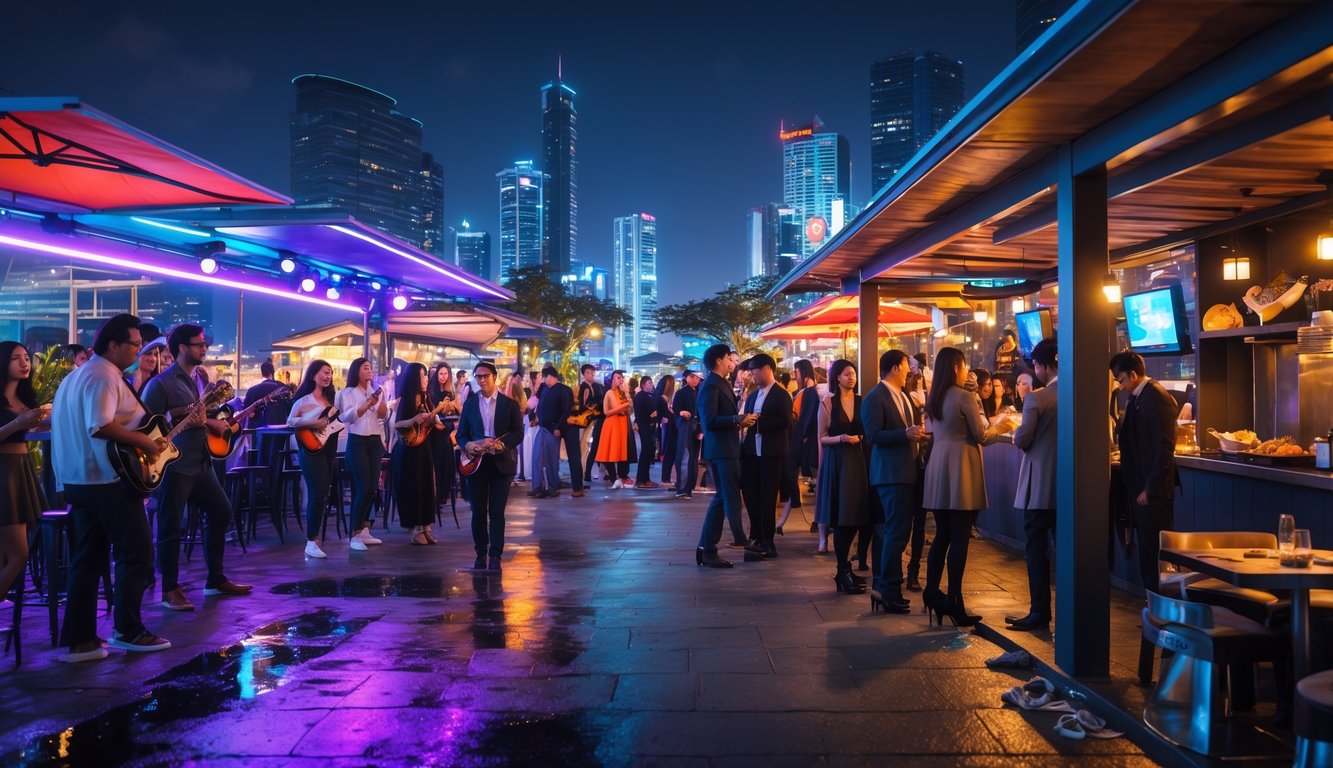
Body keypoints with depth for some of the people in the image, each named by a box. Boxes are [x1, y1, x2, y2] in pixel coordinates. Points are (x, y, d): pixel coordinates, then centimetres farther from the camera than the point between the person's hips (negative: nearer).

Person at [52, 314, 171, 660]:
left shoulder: (77, 374, 17)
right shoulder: (104, 376, -16)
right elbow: (100, 427, -29)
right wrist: (144, 442, -21)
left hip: (77, 479, 10)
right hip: (107, 479, -10)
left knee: (87, 558, 11)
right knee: (137, 551, 1)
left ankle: (78, 639, 12)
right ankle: (128, 631, 7)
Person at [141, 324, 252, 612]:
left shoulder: (202, 377, 12)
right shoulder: (161, 383, -12)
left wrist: (207, 421, -3)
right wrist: (182, 419, -23)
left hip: (201, 462, 8)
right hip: (174, 464, -8)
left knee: (221, 512, 13)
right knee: (170, 527, -2)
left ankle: (216, 579, 24)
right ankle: (170, 590, 9)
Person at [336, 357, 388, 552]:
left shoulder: (376, 391, 14)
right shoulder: (348, 393, -2)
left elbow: (384, 416, 6)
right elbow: (347, 417, -15)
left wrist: (380, 399, -9)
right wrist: (368, 403, -23)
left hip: (375, 441, 6)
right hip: (357, 442, -6)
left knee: (372, 488, 6)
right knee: (362, 488, -12)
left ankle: (363, 530, 15)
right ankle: (354, 535, -7)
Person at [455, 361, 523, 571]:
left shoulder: (509, 401, 0)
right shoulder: (470, 403, 9)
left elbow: (518, 433, -3)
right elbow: (461, 434, 9)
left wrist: (501, 443, -20)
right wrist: (467, 445, -13)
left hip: (501, 463, -2)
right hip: (476, 462, 2)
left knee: (497, 512, 1)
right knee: (478, 512, 8)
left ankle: (495, 556, 8)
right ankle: (480, 554, 18)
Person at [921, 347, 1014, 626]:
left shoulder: (934, 399, 12)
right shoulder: (966, 397, -10)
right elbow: (981, 437, -8)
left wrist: (991, 427, 26)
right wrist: (998, 427, 12)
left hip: (938, 469, 7)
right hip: (961, 469, -7)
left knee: (942, 536, 12)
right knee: (959, 539, -3)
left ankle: (932, 593, 14)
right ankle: (954, 602, 0)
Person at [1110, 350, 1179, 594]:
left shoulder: (1158, 399, -15)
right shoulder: (1135, 398, 11)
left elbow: (1165, 449, -18)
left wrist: (1150, 489, -17)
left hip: (1153, 491, -8)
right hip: (1138, 485, 8)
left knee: (1154, 551, -1)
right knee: (1146, 549, 14)